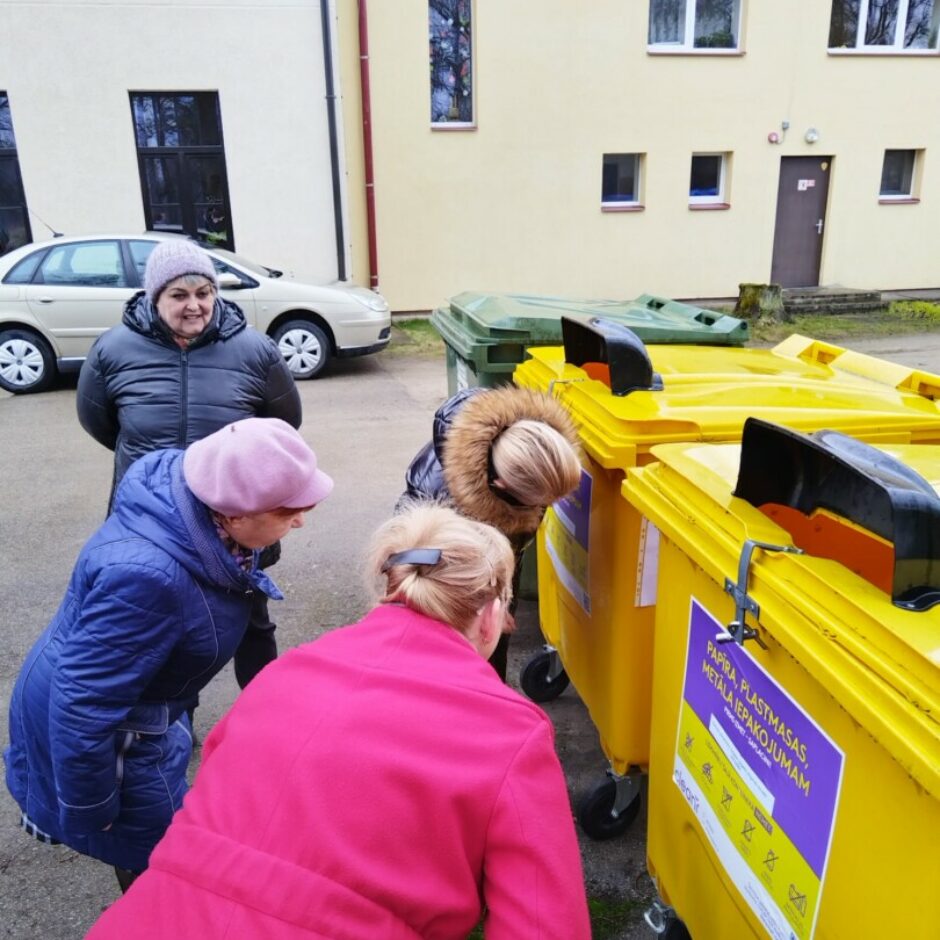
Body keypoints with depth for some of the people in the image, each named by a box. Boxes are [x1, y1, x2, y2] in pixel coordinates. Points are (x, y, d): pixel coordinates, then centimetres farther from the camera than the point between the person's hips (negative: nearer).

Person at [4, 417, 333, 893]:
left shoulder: (192, 509, -14)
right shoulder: (147, 576, -42)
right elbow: (83, 706, -33)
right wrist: (87, 816, -17)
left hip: (123, 704, 8)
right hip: (94, 731, -8)